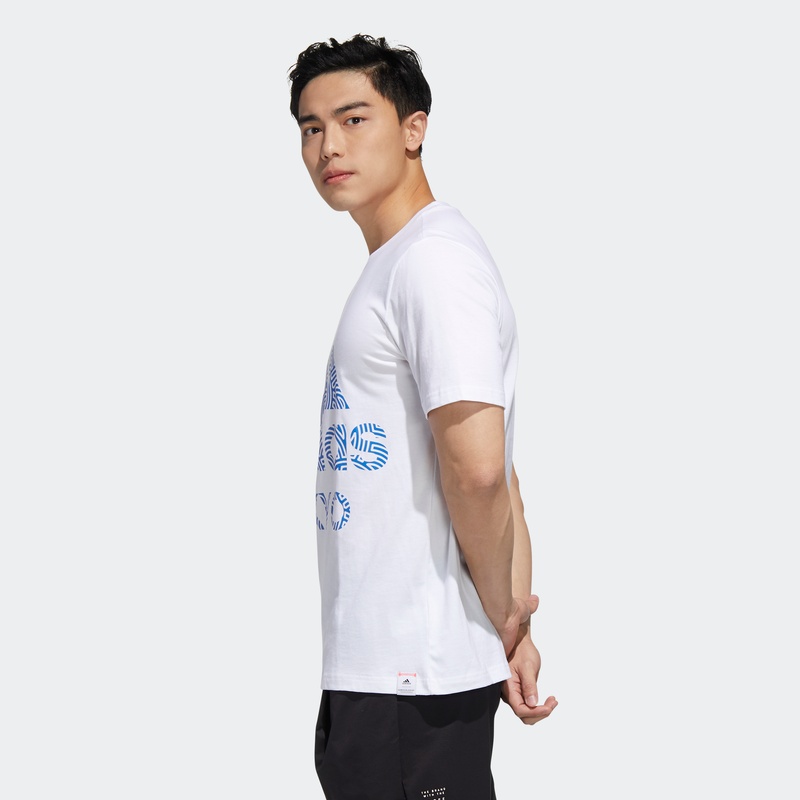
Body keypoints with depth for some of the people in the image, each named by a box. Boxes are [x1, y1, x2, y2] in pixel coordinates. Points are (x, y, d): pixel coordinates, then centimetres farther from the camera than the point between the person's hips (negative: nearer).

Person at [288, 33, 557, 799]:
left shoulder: (435, 257, -14)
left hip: (414, 677, -10)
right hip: (371, 663, 10)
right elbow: (498, 475, 17)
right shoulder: (391, 266, 17)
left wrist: (504, 620, -10)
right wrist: (514, 627, 10)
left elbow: (477, 468, -23)